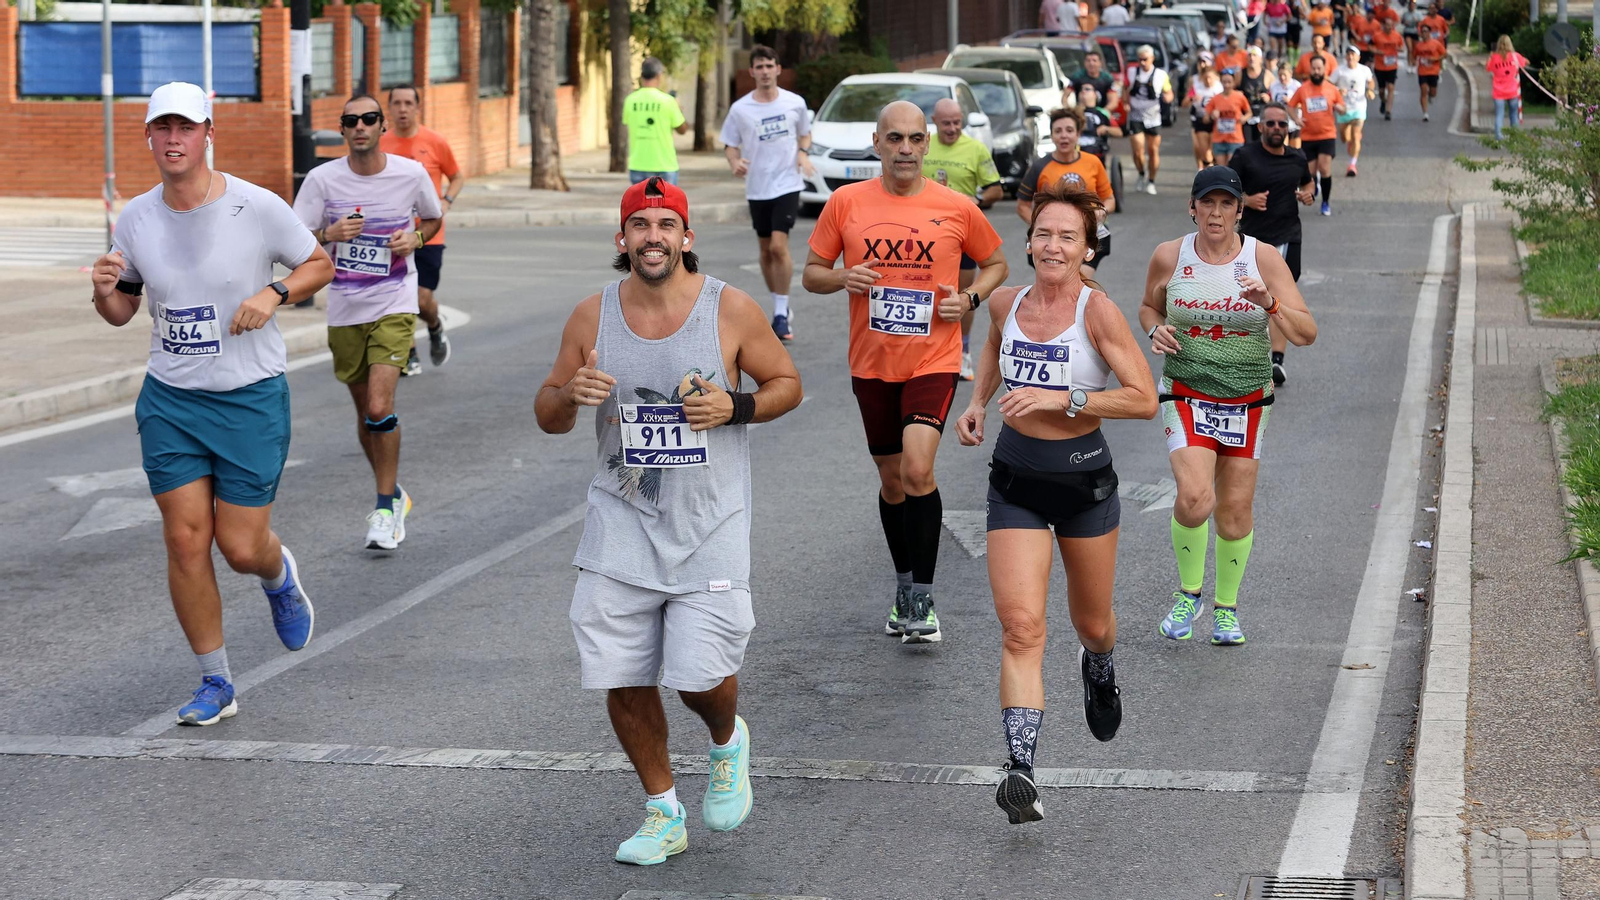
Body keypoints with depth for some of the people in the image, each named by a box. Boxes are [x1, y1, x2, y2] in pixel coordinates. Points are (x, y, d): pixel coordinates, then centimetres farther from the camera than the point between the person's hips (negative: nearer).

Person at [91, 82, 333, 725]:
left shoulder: (257, 207, -10)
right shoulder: (136, 219, 1)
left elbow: (319, 266, 3)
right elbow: (121, 311, 11)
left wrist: (274, 294, -15)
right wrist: (104, 290, -12)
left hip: (251, 399, -3)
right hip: (168, 400, 3)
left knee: (242, 547, -2)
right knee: (185, 539, -2)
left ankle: (280, 577, 38)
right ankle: (215, 684, 13)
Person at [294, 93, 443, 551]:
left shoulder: (412, 174, -5)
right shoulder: (322, 178, -5)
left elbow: (433, 218, 15)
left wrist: (416, 238, -7)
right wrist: (330, 233, -20)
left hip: (394, 306, -2)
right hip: (344, 309, 2)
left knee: (380, 406, -17)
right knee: (365, 411, 12)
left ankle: (385, 509, -4)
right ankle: (392, 494, 33)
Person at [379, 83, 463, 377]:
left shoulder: (435, 142, -3)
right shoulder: (381, 144, 3)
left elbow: (458, 177, 8)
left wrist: (445, 201, -8)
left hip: (428, 235, -2)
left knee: (422, 301, -7)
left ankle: (436, 329, 28)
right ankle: (410, 357, 17)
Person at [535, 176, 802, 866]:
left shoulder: (730, 309, -6)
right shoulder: (591, 316, 1)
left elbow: (787, 383, 5)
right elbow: (547, 415, 9)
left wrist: (733, 406, -14)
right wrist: (569, 394, -14)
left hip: (709, 525, -2)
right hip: (621, 523, 3)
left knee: (701, 678, -9)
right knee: (623, 681, 2)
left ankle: (728, 740, 28)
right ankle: (663, 814, 22)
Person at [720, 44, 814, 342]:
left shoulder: (795, 103, -1)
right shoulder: (740, 109, -2)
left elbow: (805, 134, 15)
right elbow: (730, 145, 6)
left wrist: (803, 154, -6)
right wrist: (735, 162, -16)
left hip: (787, 184, -2)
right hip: (757, 187, 2)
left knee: (779, 246, -16)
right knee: (766, 251, 10)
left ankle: (781, 314, -10)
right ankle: (781, 309, 26)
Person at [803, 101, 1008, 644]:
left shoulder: (957, 208, -2)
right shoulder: (846, 203, 1)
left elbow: (995, 263, 13)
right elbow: (811, 274, 8)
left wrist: (970, 298, -6)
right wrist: (842, 278, -13)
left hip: (933, 360, -3)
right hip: (871, 364, 3)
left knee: (918, 470, -20)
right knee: (892, 481, 13)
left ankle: (922, 601, -12)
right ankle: (904, 588, 31)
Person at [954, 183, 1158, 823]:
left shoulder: (1098, 312, -14)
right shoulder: (1005, 302, -1)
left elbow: (1144, 399, -17)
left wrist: (1063, 399, -23)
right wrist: (977, 402, 9)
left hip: (1083, 479, -2)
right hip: (1015, 481, 2)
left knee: (1091, 622, 18)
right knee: (1021, 627, -13)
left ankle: (1099, 669, 56)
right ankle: (1021, 772, -19)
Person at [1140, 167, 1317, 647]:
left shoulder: (1264, 258, -7)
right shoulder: (1169, 257, -4)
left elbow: (1306, 334, -11)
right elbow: (1149, 307, 16)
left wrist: (1270, 304, -29)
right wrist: (1155, 330, -6)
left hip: (1247, 402, 1)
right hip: (1186, 395, -1)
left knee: (1235, 511, 5)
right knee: (1194, 498, -20)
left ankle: (1226, 606, 27)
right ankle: (1189, 591, 5)